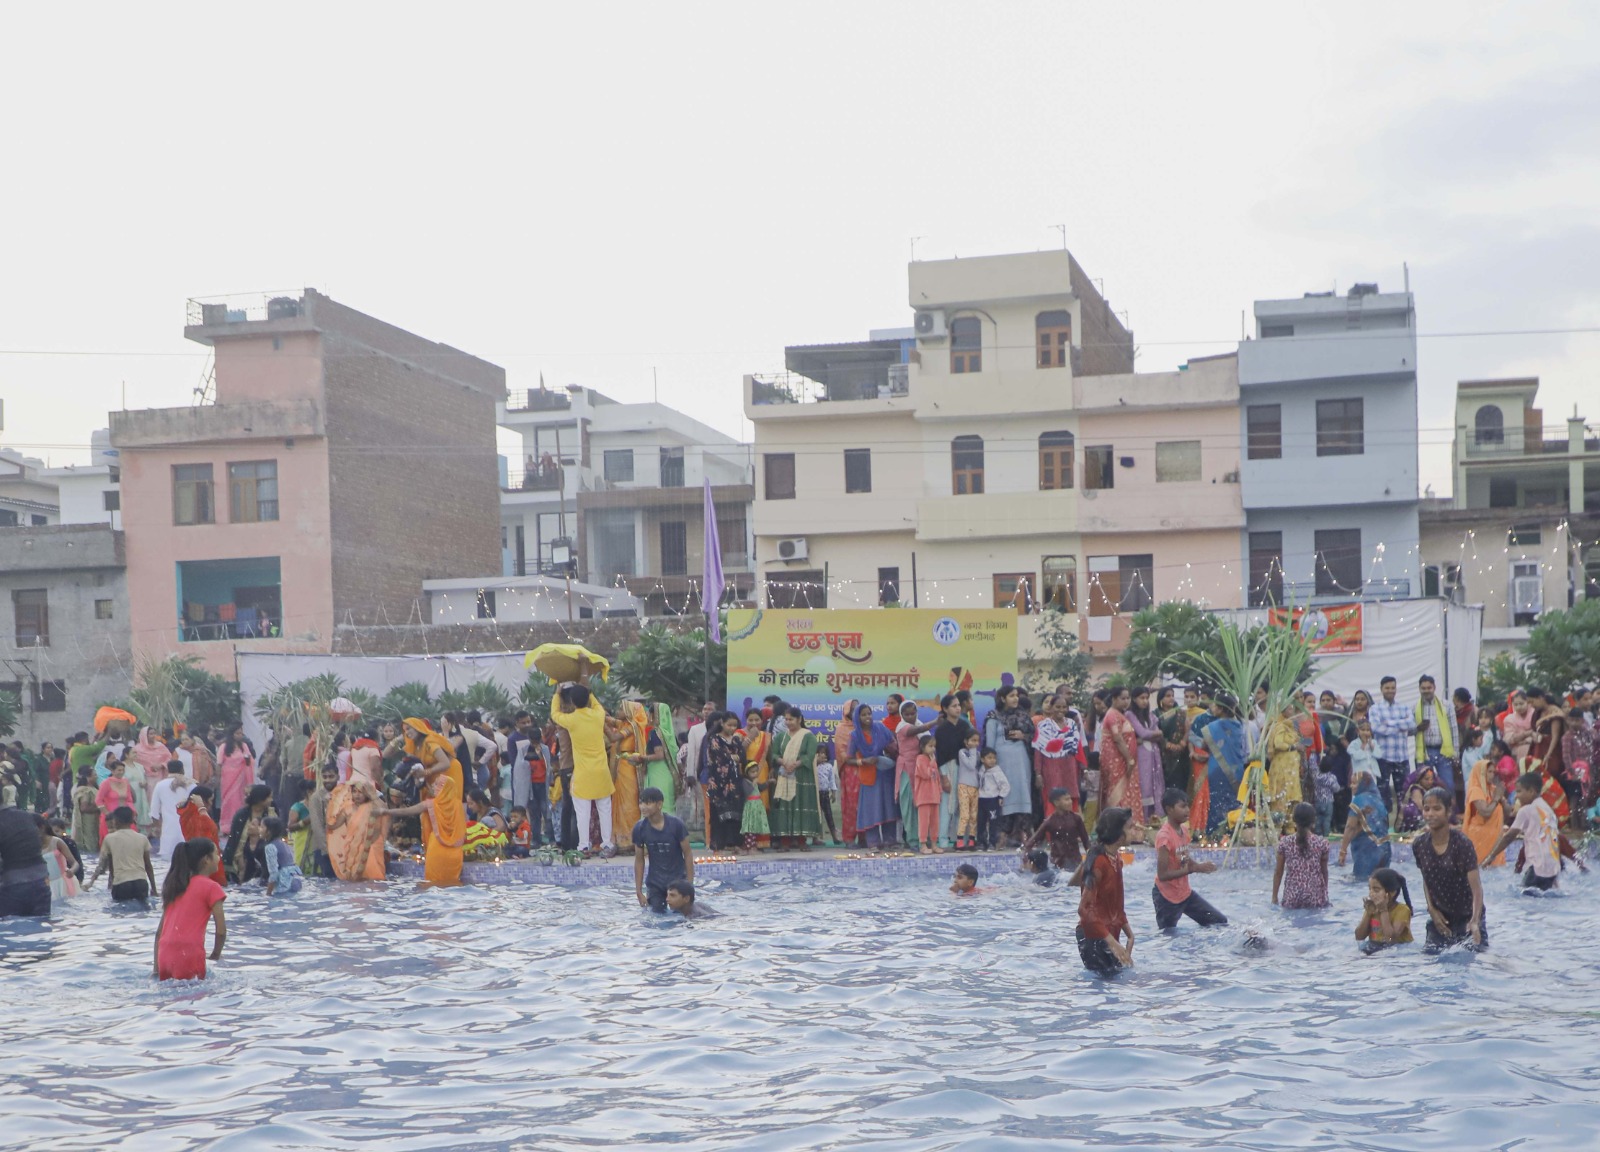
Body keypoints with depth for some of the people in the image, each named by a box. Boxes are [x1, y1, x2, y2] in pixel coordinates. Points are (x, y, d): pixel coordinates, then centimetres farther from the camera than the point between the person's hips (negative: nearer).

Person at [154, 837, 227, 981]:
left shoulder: (174, 885, 19)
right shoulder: (211, 887, 1)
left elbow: (159, 931, 17)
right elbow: (221, 930, -7)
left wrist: (156, 970, 16)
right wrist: (215, 957, 9)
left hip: (165, 956, 6)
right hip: (189, 955, -6)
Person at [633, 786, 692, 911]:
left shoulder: (676, 825, -17)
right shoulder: (639, 828, -10)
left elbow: (688, 854, -8)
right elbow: (639, 860, -1)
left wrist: (689, 885, -10)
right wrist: (639, 892, -2)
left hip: (678, 879, -2)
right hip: (654, 883, 2)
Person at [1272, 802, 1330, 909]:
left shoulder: (1284, 843, -4)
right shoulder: (1321, 843, -4)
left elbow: (1278, 872, 2)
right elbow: (1324, 872, 6)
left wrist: (1274, 897, 12)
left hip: (1291, 900, 0)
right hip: (1316, 898, 0)